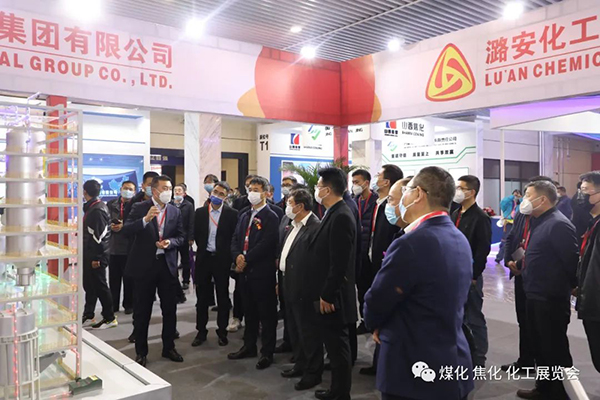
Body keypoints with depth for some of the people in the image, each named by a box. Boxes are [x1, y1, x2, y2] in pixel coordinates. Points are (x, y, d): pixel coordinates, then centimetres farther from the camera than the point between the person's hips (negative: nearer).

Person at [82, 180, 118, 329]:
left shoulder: (97, 210, -19)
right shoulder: (92, 207, 12)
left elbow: (99, 236, -22)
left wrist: (96, 258, -21)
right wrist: (88, 256, 19)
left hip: (96, 256, -10)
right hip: (89, 254, 10)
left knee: (100, 286, -1)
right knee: (89, 285, 15)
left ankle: (110, 318, 10)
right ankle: (88, 316, 26)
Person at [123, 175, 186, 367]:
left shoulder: (175, 211, 6)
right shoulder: (140, 208, -4)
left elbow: (181, 236, 7)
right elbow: (126, 230, -15)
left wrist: (170, 242, -14)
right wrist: (145, 219, -29)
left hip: (168, 265, 3)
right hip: (144, 265, -3)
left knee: (170, 309, 10)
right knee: (142, 311, 7)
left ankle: (168, 347, 26)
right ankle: (141, 352, 21)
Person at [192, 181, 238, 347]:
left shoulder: (232, 214, -6)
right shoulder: (200, 212, 3)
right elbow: (196, 235, 9)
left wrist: (225, 253, -4)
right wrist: (203, 249, 6)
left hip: (222, 259, -2)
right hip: (204, 257, 2)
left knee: (222, 297, 8)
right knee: (202, 297, 9)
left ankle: (222, 332, 20)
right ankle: (201, 332, 21)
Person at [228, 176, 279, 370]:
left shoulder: (271, 217, -9)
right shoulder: (244, 216, 15)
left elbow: (265, 244, -18)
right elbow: (235, 240, 11)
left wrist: (246, 259, -16)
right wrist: (237, 257, -8)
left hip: (262, 272, -7)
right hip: (245, 271, 7)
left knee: (267, 314, 2)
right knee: (249, 312, 18)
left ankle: (267, 353, 12)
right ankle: (249, 346, 31)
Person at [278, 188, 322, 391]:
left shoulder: (315, 227, -18)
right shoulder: (292, 227, 13)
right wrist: (281, 281, 15)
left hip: (303, 288, -9)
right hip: (289, 285, 10)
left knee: (307, 331, 4)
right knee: (294, 330, 20)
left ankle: (313, 372, 18)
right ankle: (300, 364, 34)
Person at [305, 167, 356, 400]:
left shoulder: (341, 217, -20)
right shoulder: (334, 214, 10)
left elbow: (340, 263, -24)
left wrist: (327, 296, -19)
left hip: (332, 298, -10)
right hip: (325, 294, 10)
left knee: (338, 347, 4)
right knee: (334, 345, 19)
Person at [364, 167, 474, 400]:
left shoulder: (411, 243, -25)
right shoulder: (460, 240, 5)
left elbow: (375, 304, -16)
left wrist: (376, 325, 6)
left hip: (414, 372, -8)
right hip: (454, 364, 8)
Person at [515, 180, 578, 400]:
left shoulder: (558, 224, -19)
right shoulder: (538, 222, 12)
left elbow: (572, 260, -19)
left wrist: (569, 287, -8)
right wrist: (521, 264, 9)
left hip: (552, 298, -10)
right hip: (535, 295, 10)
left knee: (555, 348, 4)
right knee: (539, 345, 19)